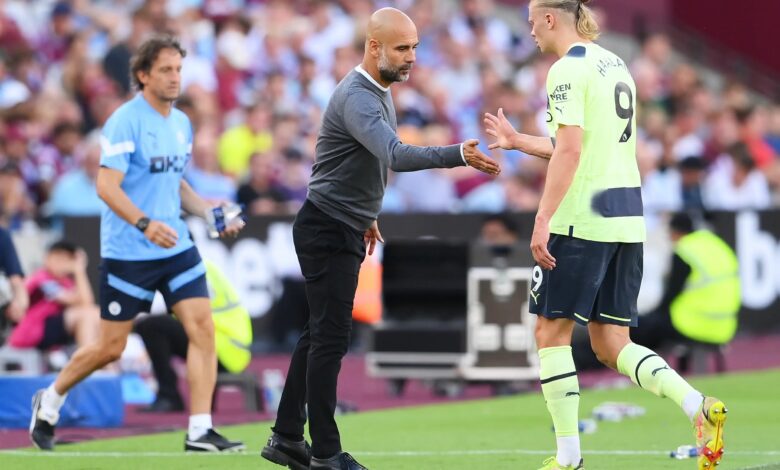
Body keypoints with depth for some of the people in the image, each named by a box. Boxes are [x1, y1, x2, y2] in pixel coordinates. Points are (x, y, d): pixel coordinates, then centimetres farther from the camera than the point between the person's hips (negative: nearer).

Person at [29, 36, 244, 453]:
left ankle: (199, 431, -6)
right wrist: (145, 223, -32)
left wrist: (211, 213, 9)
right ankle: (50, 400, 26)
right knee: (110, 347, 2)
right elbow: (107, 186, -19)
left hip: (176, 247, 7)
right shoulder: (125, 121, -13)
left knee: (202, 328, -8)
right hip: (127, 253, -7)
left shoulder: (181, 124, 11)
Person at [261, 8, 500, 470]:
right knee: (331, 337, -9)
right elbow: (395, 155, -38)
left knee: (320, 335, 12)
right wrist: (459, 155, -47)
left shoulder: (380, 91, 11)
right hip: (326, 231, -10)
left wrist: (365, 215, 28)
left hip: (345, 230, 10)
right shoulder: (357, 97, -22)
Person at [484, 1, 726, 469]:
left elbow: (570, 151, -19)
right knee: (612, 344, 8)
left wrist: (542, 221, -21)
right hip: (627, 218, 8)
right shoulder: (615, 65, 18)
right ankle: (699, 406, -12)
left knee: (552, 332, 3)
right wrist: (517, 141, 33)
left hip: (582, 220, -8)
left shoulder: (568, 70, -9)